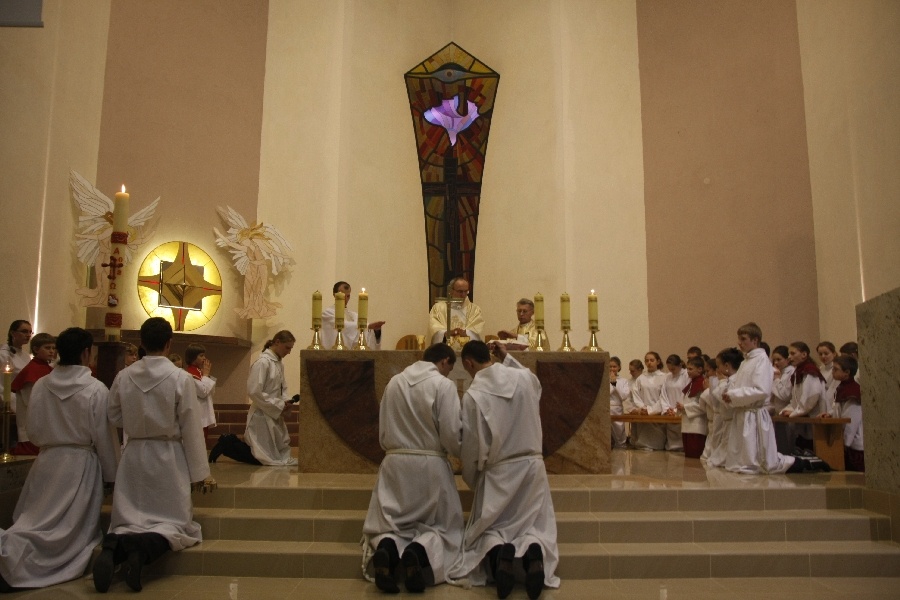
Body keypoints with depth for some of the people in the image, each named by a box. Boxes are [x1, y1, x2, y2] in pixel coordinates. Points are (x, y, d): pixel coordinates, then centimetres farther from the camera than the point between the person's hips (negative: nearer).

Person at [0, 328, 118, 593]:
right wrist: (111, 474, 4)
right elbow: (103, 437, -8)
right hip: (80, 464, -4)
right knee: (67, 529, 1)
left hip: (46, 462, 4)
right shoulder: (95, 389, -13)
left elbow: (33, 431, 7)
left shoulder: (40, 386, -1)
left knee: (34, 520, 14)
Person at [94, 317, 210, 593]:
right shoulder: (181, 378, -14)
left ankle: (114, 547, -21)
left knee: (129, 520, 13)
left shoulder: (123, 376, -3)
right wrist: (198, 471, -2)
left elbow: (115, 418, 8)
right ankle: (143, 548, -24)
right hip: (168, 457, -3)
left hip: (134, 456, 4)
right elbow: (191, 428, -10)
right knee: (174, 521, 6)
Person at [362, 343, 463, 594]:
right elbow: (452, 435, -11)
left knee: (386, 525, 15)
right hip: (430, 466, -3)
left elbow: (383, 432, 10)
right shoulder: (443, 385, -9)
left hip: (395, 464, 3)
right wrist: (462, 452, 11)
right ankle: (419, 551, -19)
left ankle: (386, 548, -21)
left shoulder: (394, 382, 4)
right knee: (442, 526, 14)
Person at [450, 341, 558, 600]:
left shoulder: (473, 394, -14)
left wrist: (471, 478, 9)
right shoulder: (524, 377, -2)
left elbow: (471, 446, -8)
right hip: (532, 465, 3)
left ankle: (498, 551, -20)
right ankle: (534, 550, -20)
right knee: (534, 526, 15)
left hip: (498, 472, -3)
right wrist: (507, 359, 20)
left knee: (487, 529, 15)